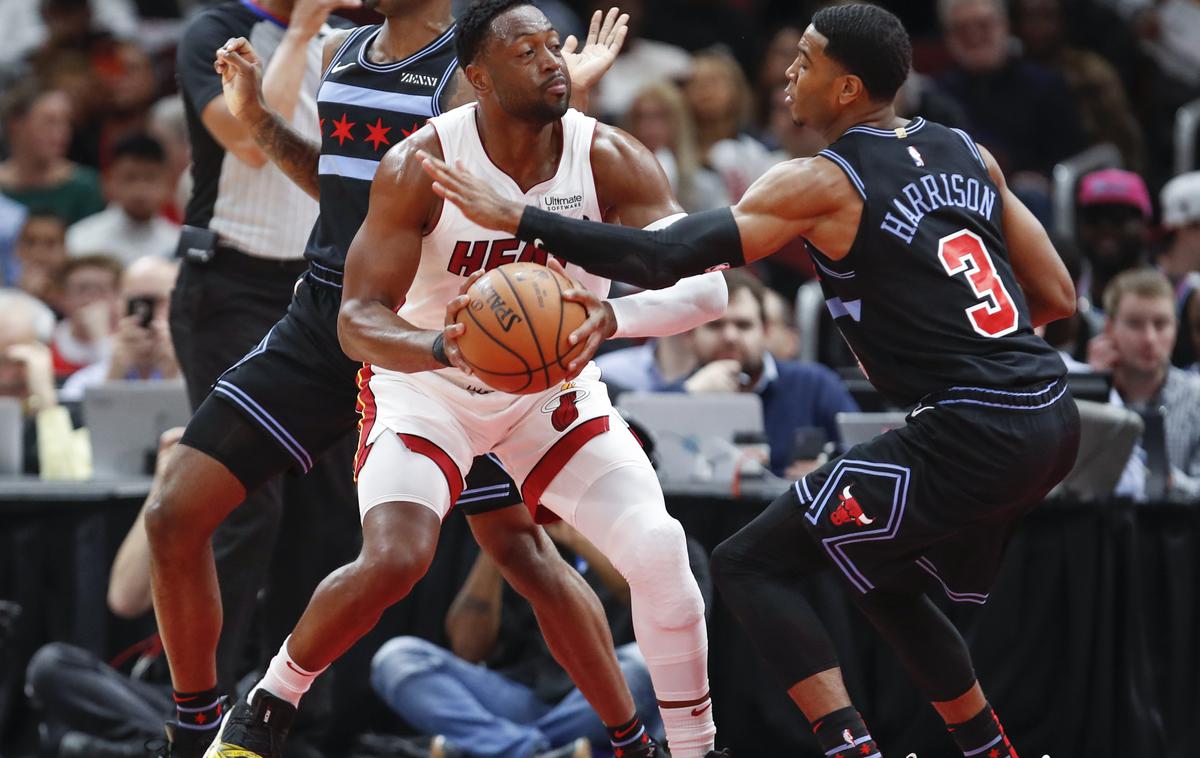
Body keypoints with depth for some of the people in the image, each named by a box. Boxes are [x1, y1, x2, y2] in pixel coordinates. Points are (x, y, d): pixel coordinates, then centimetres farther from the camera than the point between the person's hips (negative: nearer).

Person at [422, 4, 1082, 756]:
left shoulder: (821, 185, -7)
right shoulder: (966, 154, 13)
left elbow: (666, 259, -15)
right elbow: (1057, 296, 15)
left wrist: (516, 218, -10)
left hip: (973, 436, -8)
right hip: (1053, 420, 8)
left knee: (749, 563, 0)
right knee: (889, 584, 30)